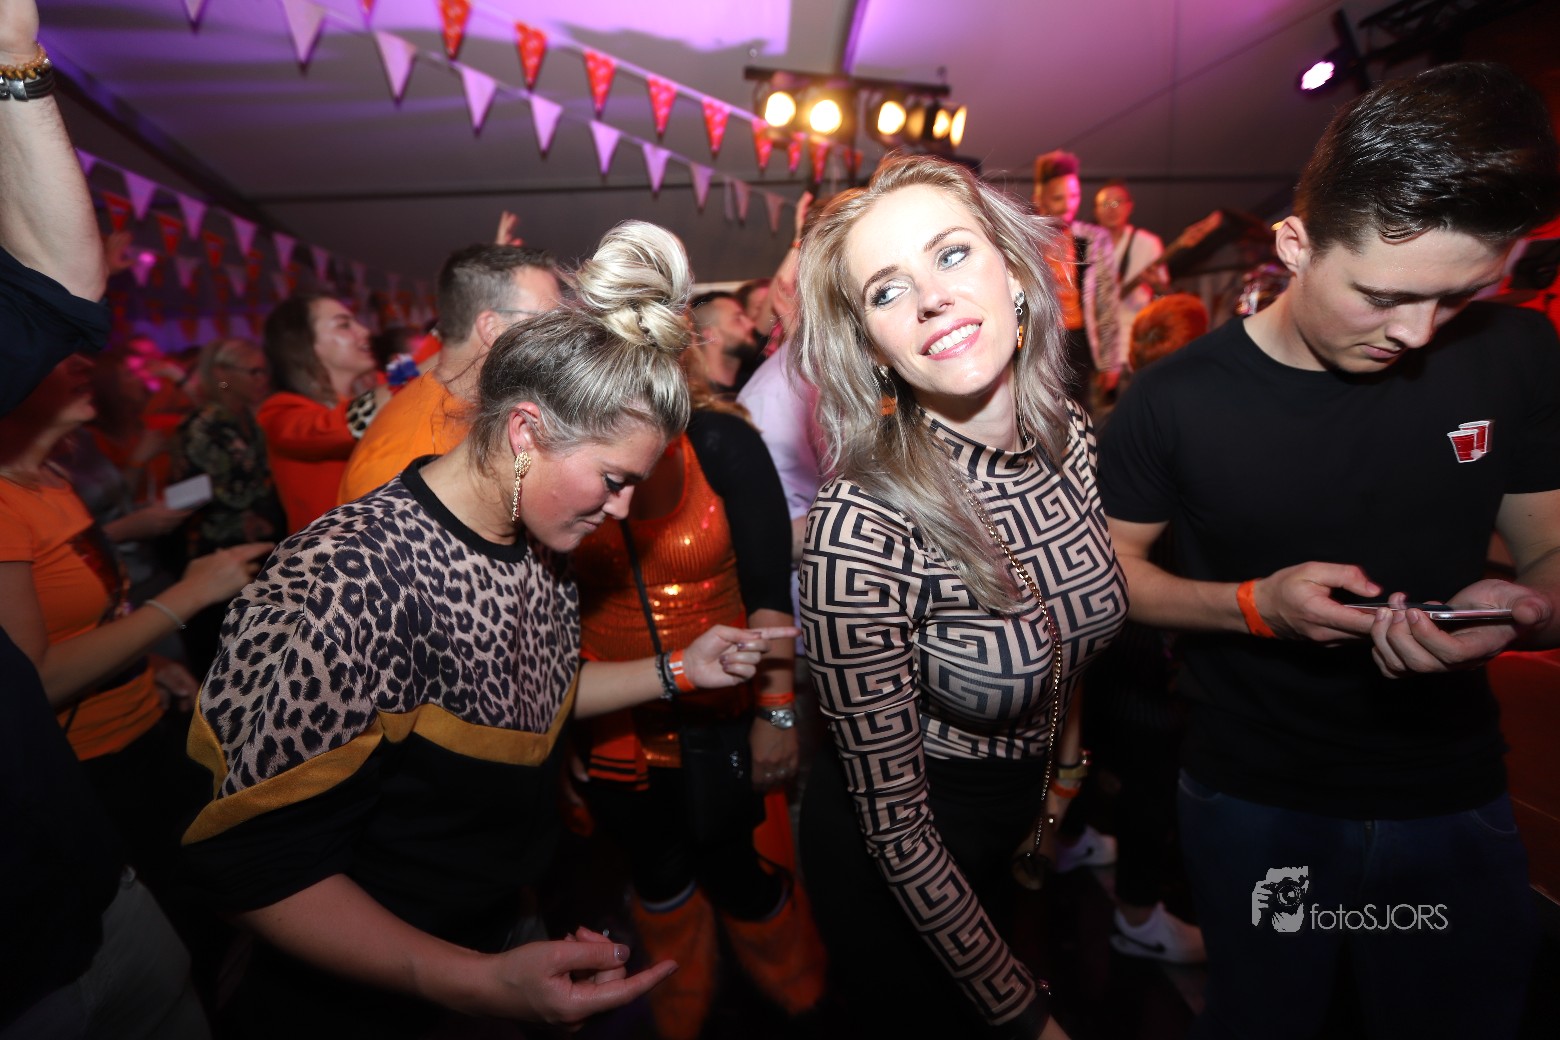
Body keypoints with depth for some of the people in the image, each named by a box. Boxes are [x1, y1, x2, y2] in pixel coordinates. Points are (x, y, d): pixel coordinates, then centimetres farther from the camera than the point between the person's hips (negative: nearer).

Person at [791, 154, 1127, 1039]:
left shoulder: (1072, 438, -13)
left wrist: (1061, 772, 12)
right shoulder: (862, 532, -34)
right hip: (895, 871, -6)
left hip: (1019, 826, 6)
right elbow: (892, 820, -24)